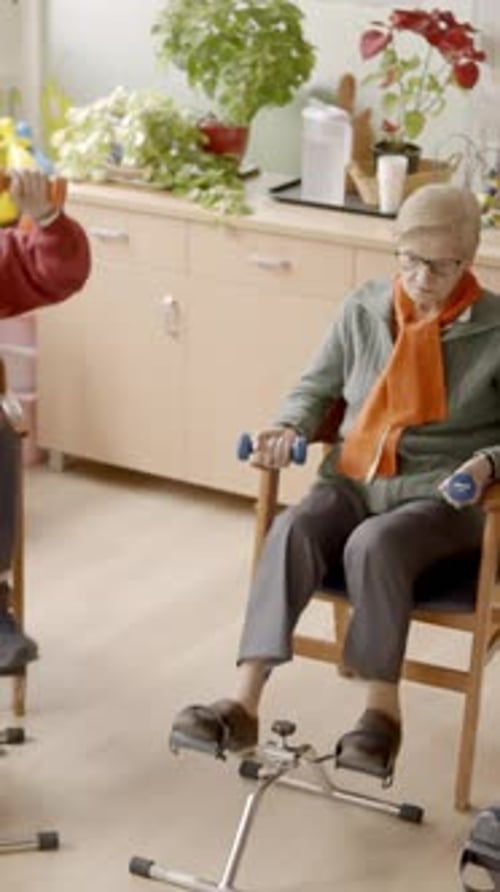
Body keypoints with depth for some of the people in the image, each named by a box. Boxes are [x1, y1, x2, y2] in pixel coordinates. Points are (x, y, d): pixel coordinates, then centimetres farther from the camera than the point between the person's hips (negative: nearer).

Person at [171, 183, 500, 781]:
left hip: (440, 497, -3)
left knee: (373, 544, -36)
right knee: (292, 531, -30)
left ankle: (383, 711, -23)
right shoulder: (363, 309, 7)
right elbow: (315, 387, 16)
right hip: (354, 479, 3)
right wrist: (288, 429, -4)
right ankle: (243, 704, -36)